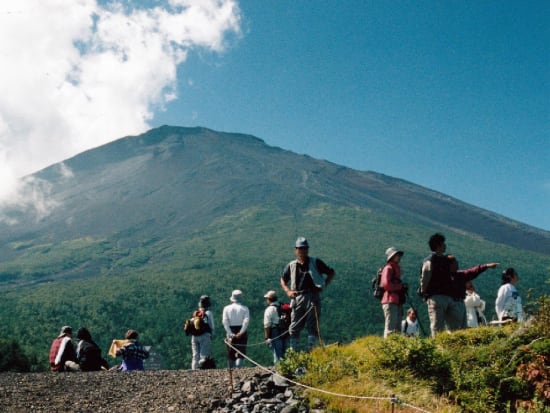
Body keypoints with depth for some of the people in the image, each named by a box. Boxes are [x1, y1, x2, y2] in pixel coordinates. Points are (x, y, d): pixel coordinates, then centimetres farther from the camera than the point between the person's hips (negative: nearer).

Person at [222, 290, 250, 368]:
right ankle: (239, 368, -13)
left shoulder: (227, 308, 4)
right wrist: (241, 332, -12)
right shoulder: (244, 308, 0)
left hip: (231, 333, 1)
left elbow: (225, 321, -7)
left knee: (230, 354, 11)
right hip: (242, 333, -1)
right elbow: (246, 321, -12)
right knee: (241, 353, 1)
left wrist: (230, 333, -9)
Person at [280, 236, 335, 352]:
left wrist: (323, 285, -2)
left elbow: (331, 273, 10)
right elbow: (283, 280, 22)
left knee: (313, 325, -4)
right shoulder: (291, 266, 9)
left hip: (313, 296, -2)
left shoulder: (316, 263, 4)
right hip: (297, 298, 2)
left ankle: (310, 350, -1)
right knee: (294, 326, 3)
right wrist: (288, 291, 5)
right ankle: (293, 351, 10)